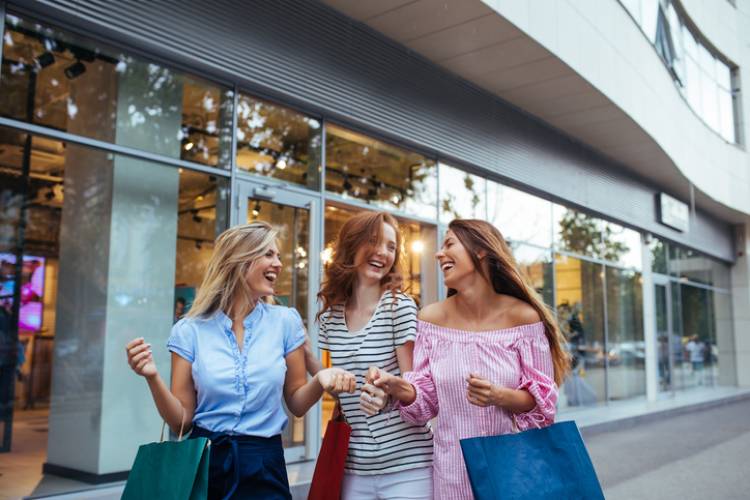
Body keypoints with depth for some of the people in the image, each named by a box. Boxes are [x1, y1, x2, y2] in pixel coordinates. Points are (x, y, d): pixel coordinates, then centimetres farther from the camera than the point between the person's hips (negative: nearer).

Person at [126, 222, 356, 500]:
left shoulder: (285, 321, -3)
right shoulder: (190, 330, -4)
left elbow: (296, 404, 4)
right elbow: (181, 421, -2)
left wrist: (320, 381, -16)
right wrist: (153, 378, -18)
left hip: (264, 467, 1)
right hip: (204, 463, 0)